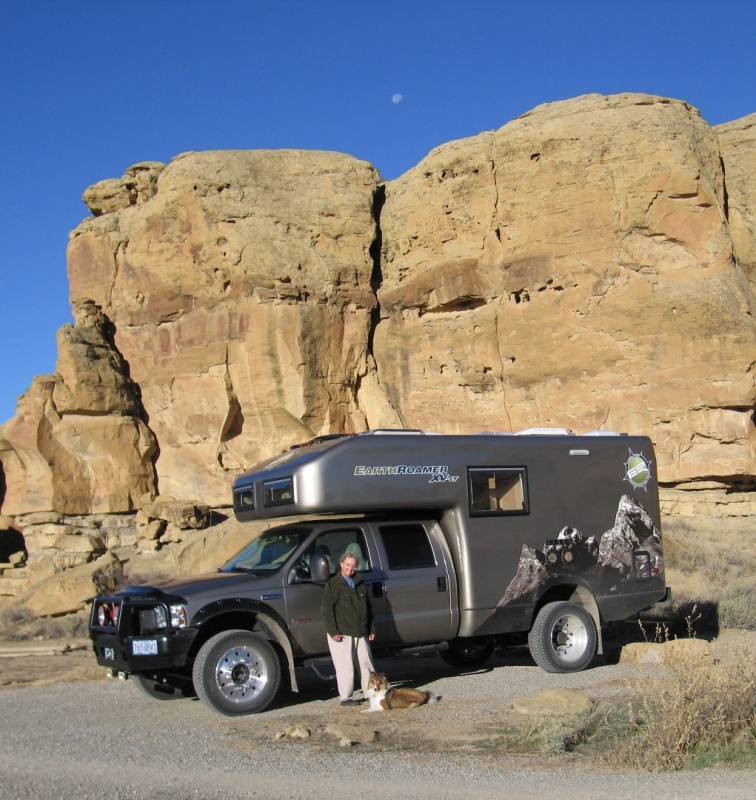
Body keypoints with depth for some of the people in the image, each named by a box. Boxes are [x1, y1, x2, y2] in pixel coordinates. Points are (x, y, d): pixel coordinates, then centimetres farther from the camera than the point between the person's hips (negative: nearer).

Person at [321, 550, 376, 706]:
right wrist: (333, 632, -15)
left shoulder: (360, 584, 15)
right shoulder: (333, 585, -4)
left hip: (361, 633, 6)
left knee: (366, 663, 8)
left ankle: (370, 693, 18)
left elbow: (368, 608, 19)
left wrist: (371, 629, 15)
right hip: (342, 634, -6)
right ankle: (345, 697, 4)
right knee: (345, 667, -4)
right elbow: (327, 610, -9)